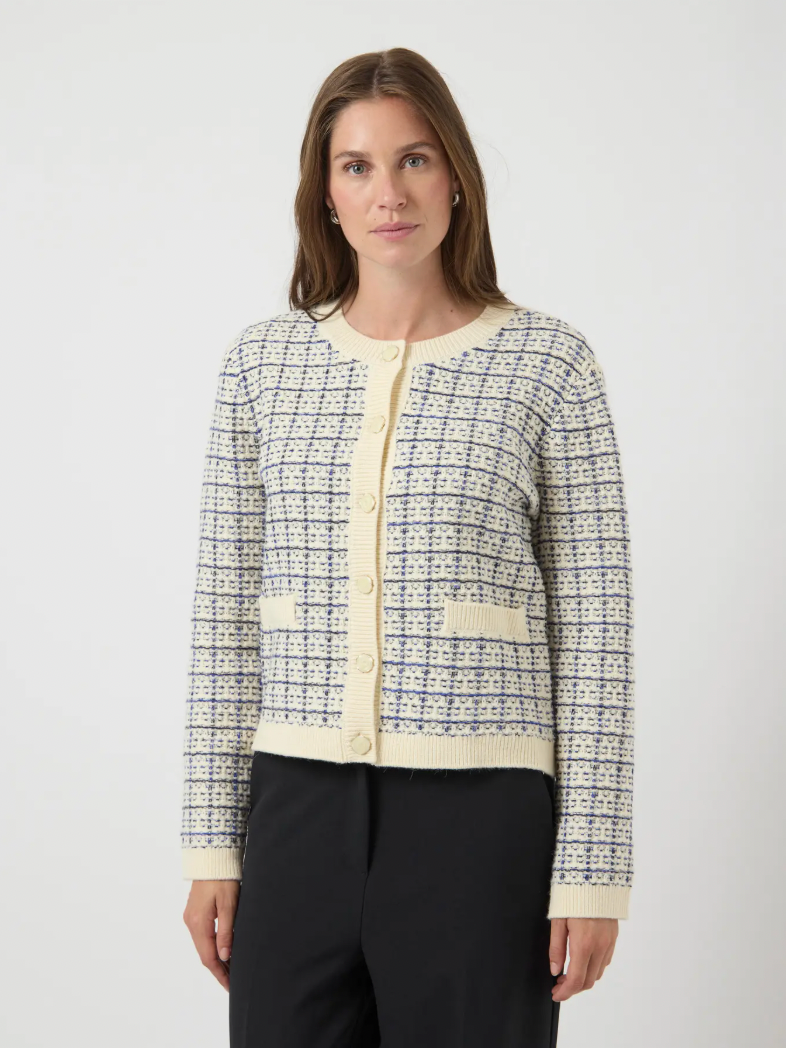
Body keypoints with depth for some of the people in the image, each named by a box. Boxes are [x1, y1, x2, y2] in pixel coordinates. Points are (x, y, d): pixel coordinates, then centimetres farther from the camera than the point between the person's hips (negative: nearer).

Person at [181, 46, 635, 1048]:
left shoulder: (548, 363, -2)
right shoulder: (262, 361, 6)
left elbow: (593, 632, -2)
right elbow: (225, 617, 8)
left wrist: (590, 870, -5)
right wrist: (211, 843, 5)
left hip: (479, 817, -2)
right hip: (299, 814, 3)